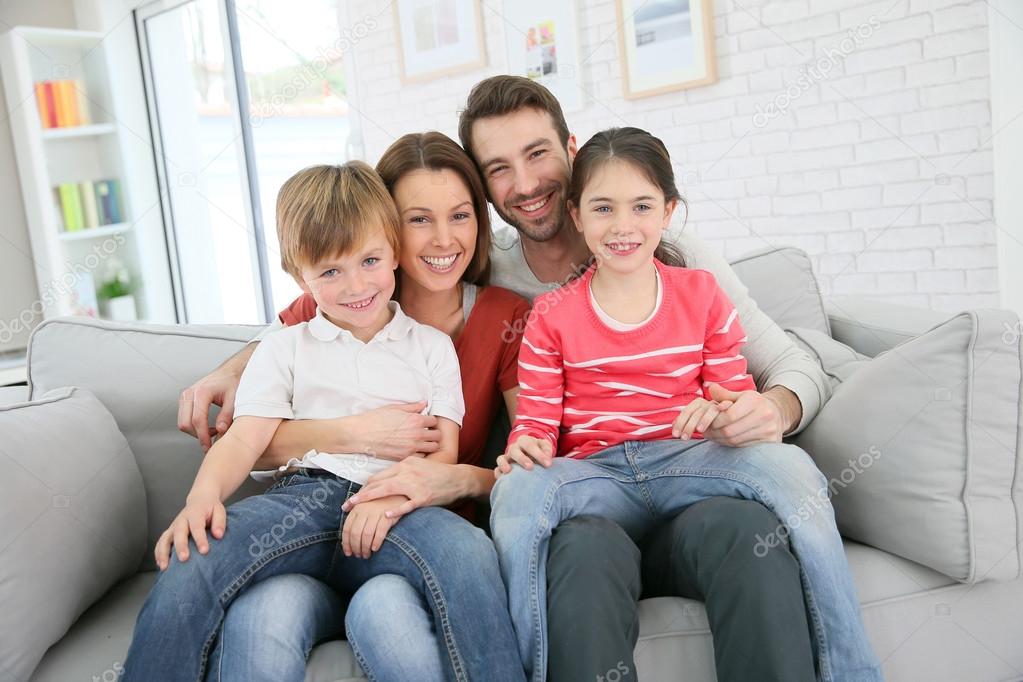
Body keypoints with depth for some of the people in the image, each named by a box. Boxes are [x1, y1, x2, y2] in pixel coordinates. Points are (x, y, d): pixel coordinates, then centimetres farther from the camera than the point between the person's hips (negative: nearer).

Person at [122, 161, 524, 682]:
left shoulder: (431, 346, 18)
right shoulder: (285, 348, 19)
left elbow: (444, 451, 7)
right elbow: (245, 438, 6)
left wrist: (396, 496, -15)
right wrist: (204, 495, -16)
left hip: (398, 508, -1)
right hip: (304, 495, 1)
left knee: (467, 552, -35)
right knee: (191, 558, -28)